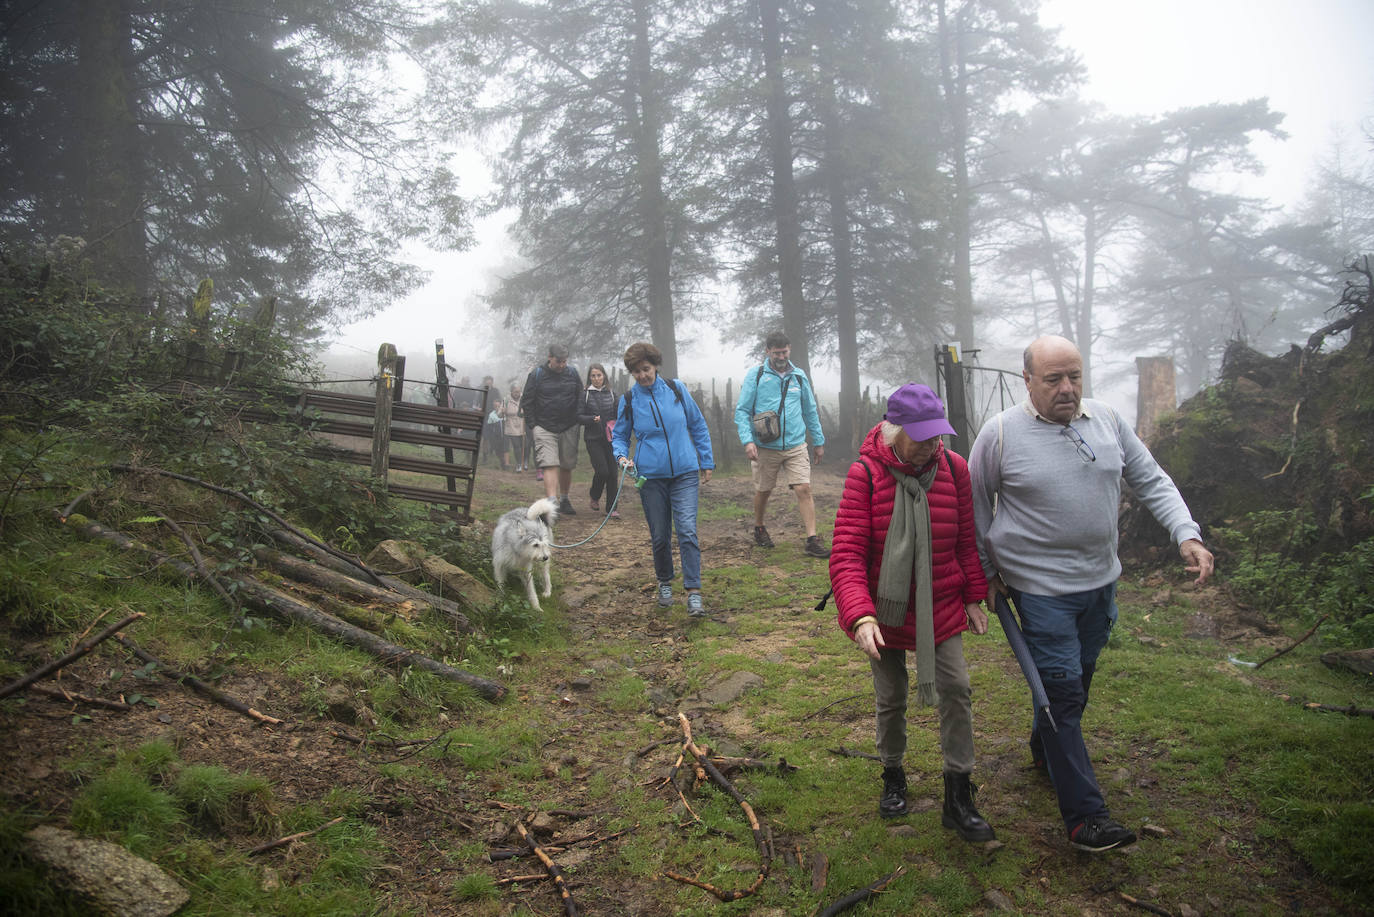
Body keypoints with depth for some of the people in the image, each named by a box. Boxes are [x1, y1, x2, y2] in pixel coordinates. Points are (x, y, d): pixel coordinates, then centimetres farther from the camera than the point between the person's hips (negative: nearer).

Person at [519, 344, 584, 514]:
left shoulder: (573, 373, 5)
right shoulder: (537, 374, -2)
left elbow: (581, 399, 14)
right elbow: (527, 402, 3)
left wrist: (579, 422, 6)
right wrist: (533, 425, -3)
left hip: (569, 428, 3)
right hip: (545, 428, -3)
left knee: (567, 466, 10)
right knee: (550, 465, -14)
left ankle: (564, 500, 27)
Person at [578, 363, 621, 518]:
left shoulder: (611, 394, 10)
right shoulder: (585, 395, 2)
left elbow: (617, 416, 16)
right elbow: (579, 416, 0)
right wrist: (592, 419, -18)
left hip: (610, 439, 3)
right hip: (593, 439, -3)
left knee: (613, 472, -1)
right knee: (602, 470, -11)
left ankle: (612, 507, 9)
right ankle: (595, 498, 17)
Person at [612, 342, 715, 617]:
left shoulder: (676, 389, 2)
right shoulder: (629, 400, 2)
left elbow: (698, 426, 10)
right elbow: (619, 436, 13)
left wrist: (706, 462, 10)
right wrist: (621, 456, -9)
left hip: (685, 473, -1)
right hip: (651, 476, 1)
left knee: (687, 530, -12)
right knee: (659, 536, 7)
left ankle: (694, 592, -10)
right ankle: (664, 583, 30)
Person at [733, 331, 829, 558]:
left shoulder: (799, 376, 9)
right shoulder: (755, 376, -1)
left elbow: (811, 411, 18)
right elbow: (742, 411, -3)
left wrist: (819, 441, 18)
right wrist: (748, 440, -16)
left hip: (796, 446, 2)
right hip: (766, 447, -2)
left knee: (804, 489, -9)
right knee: (763, 491, 12)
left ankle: (812, 540, -7)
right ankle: (759, 528, 36)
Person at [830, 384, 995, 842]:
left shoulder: (953, 468, -7)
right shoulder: (865, 474, -18)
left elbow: (966, 540, 5)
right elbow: (846, 554, -23)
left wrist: (974, 597, 8)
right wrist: (859, 616, -34)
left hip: (940, 608, 2)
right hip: (885, 610, -2)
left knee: (956, 691, -1)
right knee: (891, 699, 12)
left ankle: (958, 798, 11)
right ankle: (892, 776, 36)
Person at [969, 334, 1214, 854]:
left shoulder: (1107, 421, 2)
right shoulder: (1001, 434, -12)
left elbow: (1152, 482, 8)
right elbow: (977, 509, -1)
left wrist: (1187, 535, -6)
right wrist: (987, 574, 2)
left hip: (1100, 580, 6)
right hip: (1040, 588, -5)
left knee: (1078, 678, 21)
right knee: (1061, 691, -5)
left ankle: (1046, 752, 46)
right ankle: (1084, 816, 2)